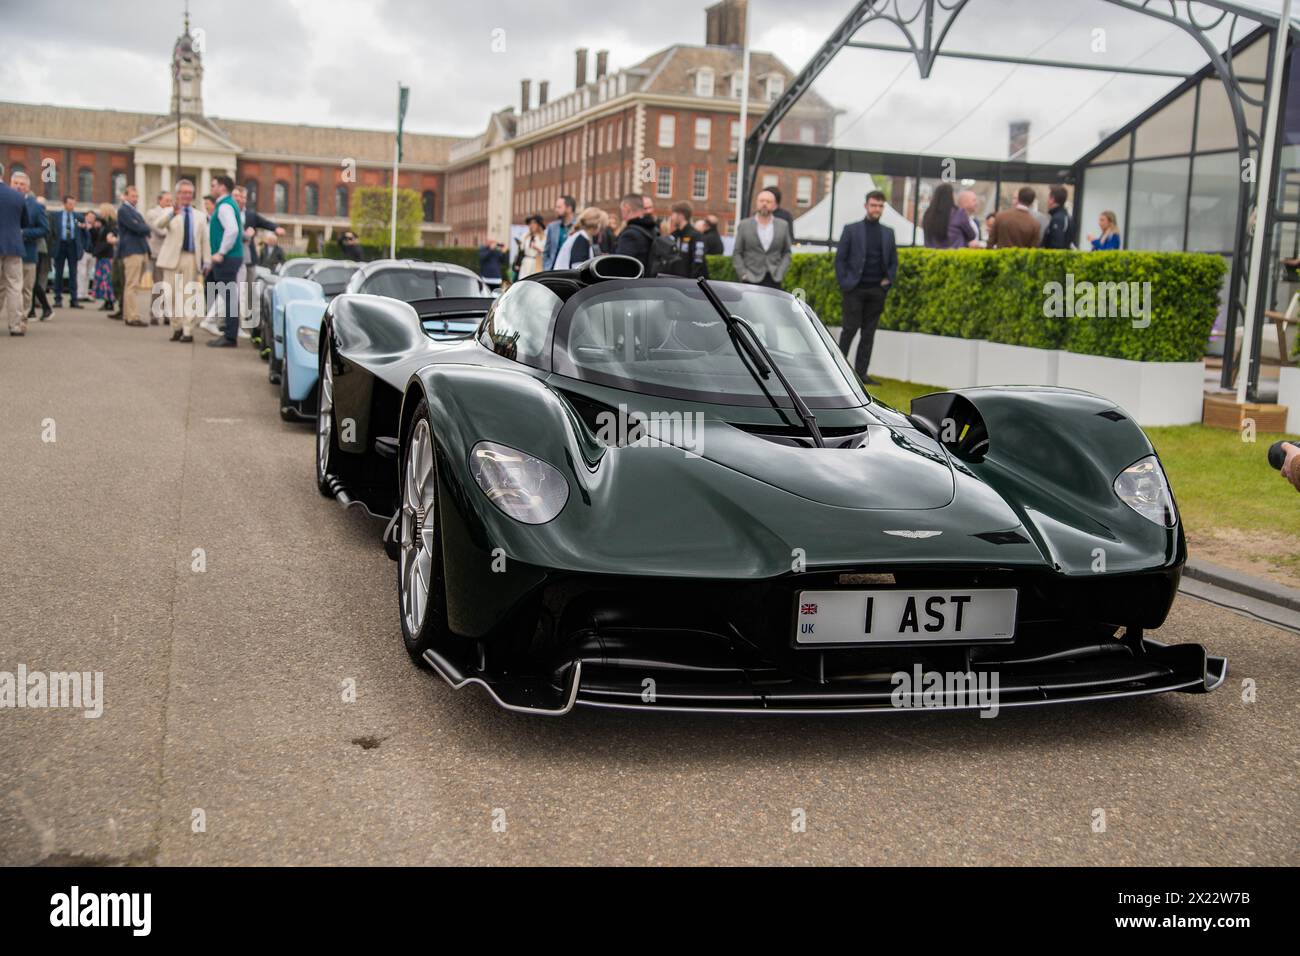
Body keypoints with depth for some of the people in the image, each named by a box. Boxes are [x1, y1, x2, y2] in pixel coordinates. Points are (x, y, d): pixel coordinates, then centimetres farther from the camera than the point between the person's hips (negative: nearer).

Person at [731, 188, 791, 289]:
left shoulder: (783, 226, 11)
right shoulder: (744, 225, 6)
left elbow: (786, 253, 13)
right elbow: (736, 253, 6)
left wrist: (780, 272, -1)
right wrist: (743, 273, -6)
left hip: (774, 280, 2)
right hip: (751, 280, -2)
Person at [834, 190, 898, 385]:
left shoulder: (888, 233, 12)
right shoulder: (851, 229, 2)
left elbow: (893, 261, 17)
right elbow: (840, 259, 0)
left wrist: (889, 280, 3)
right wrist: (843, 283, -7)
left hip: (877, 290, 4)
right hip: (855, 289, -3)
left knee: (869, 333, 3)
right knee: (850, 329, -6)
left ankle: (861, 373, 6)